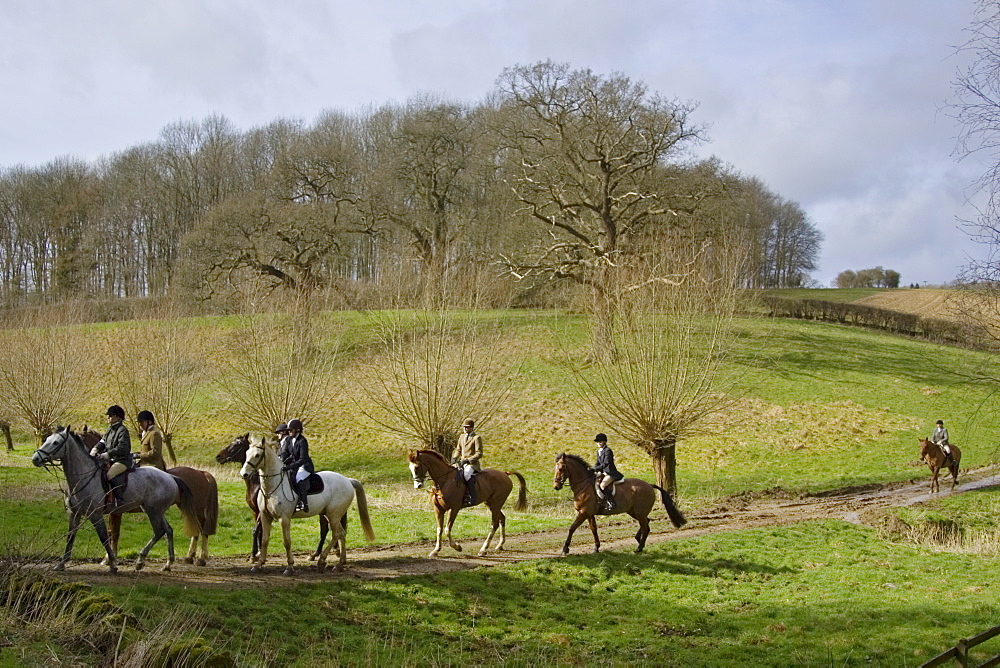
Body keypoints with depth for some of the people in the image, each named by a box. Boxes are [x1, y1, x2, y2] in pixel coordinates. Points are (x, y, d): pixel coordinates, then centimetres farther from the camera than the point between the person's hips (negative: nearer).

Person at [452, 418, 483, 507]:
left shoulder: (477, 438, -3)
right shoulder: (461, 436, 19)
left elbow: (479, 454, -9)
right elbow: (458, 450, 25)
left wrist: (468, 460, -19)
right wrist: (454, 458, 4)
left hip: (473, 463, -8)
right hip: (462, 462, 8)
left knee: (467, 473, -35)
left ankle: (472, 498, -35)